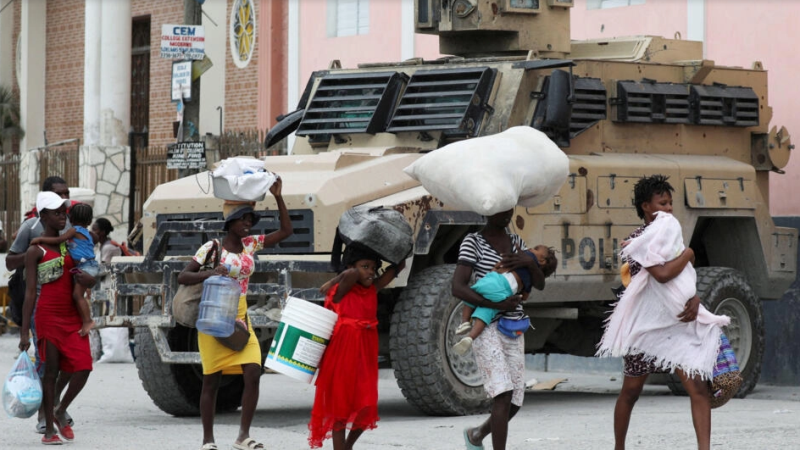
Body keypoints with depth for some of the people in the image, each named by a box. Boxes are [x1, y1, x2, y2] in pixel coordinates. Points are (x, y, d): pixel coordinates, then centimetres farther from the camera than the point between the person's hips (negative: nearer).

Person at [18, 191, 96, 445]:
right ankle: (49, 429, 8)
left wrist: (88, 279, -5)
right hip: (48, 316, -5)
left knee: (83, 368, -5)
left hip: (72, 315, 5)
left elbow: (86, 279, 21)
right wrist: (24, 332, -11)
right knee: (51, 372, 0)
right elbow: (30, 292, -7)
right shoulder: (35, 251, -4)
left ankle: (61, 412, 17)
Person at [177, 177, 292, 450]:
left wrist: (278, 197, -4)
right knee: (212, 381, 1)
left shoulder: (251, 244, 7)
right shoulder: (212, 248, -7)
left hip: (240, 319, 4)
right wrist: (210, 273, -26)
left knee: (253, 373, -10)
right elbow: (183, 277, -9)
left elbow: (286, 231, 5)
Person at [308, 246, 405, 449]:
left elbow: (398, 267, 13)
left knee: (366, 407, 7)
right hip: (342, 354, -6)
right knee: (340, 404, 2)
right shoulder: (341, 291, -9)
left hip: (365, 355, 6)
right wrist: (332, 282, -14)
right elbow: (351, 274, -29)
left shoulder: (372, 290, 9)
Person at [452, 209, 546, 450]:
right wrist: (497, 305, -24)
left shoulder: (516, 242, 13)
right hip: (486, 328, -6)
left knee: (514, 402, 7)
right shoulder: (473, 242, -6)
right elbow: (458, 288, -15)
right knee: (503, 395, -21)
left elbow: (539, 284, 10)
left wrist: (530, 262, -11)